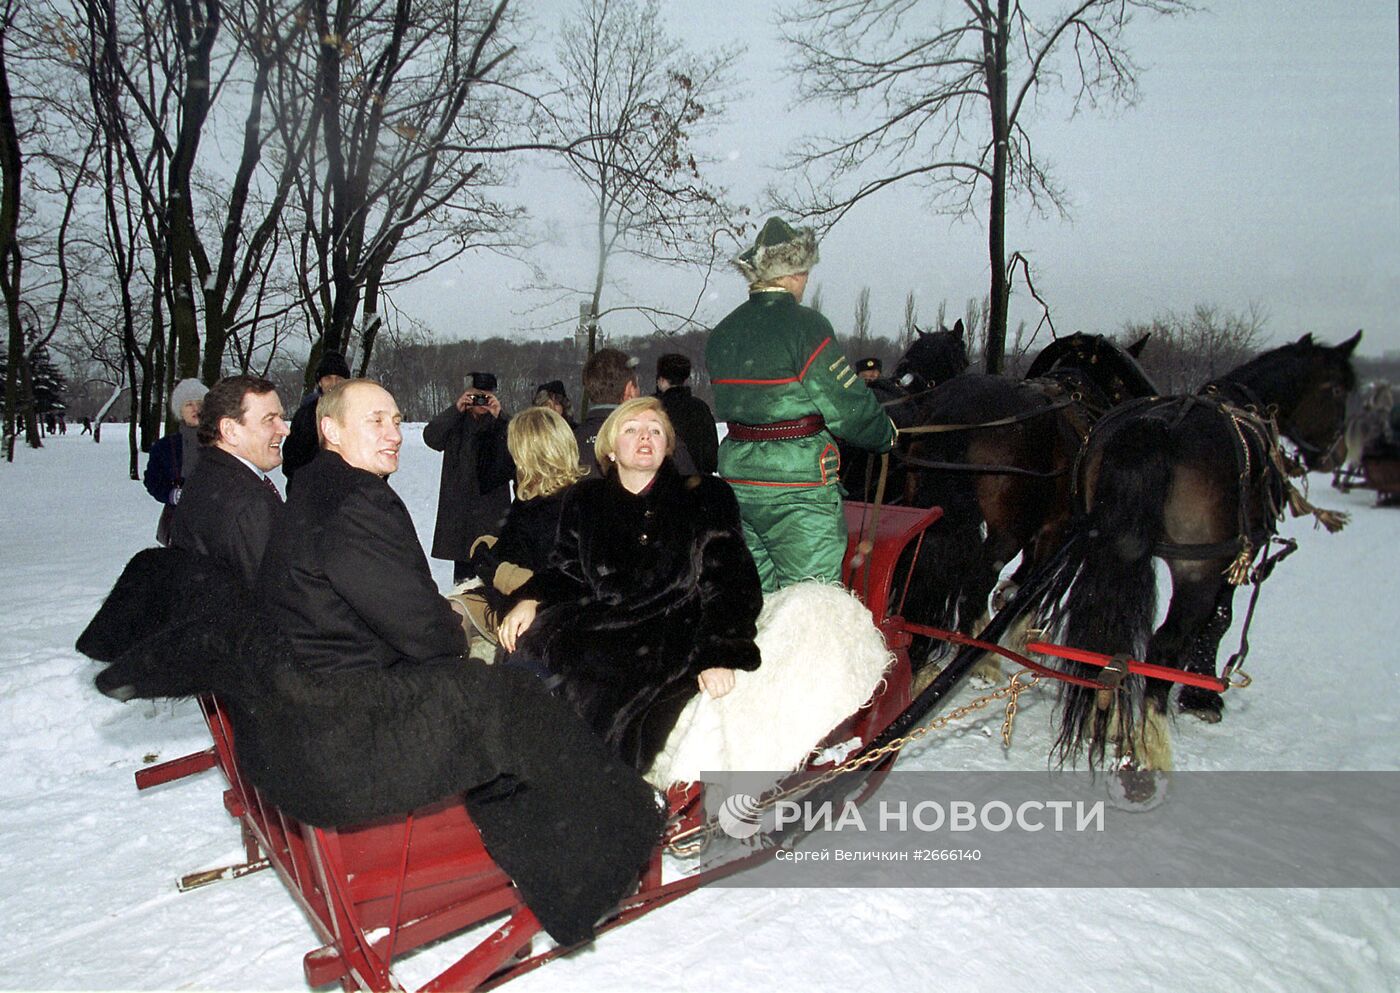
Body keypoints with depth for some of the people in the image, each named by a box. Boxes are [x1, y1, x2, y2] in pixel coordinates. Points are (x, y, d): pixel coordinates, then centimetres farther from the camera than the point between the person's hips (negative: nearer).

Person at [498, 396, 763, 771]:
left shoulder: (704, 497, 11)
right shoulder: (585, 500, 20)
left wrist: (719, 655, -13)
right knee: (529, 655, -26)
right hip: (596, 625, 3)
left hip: (668, 634, -3)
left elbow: (729, 580, 2)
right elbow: (566, 569, 19)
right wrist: (530, 600, -4)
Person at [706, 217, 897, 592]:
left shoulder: (722, 332, 7)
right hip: (798, 483, -7)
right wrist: (885, 435, 6)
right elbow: (848, 408, -12)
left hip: (736, 477, 7)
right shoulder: (806, 325, -13)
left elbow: (725, 408, 12)